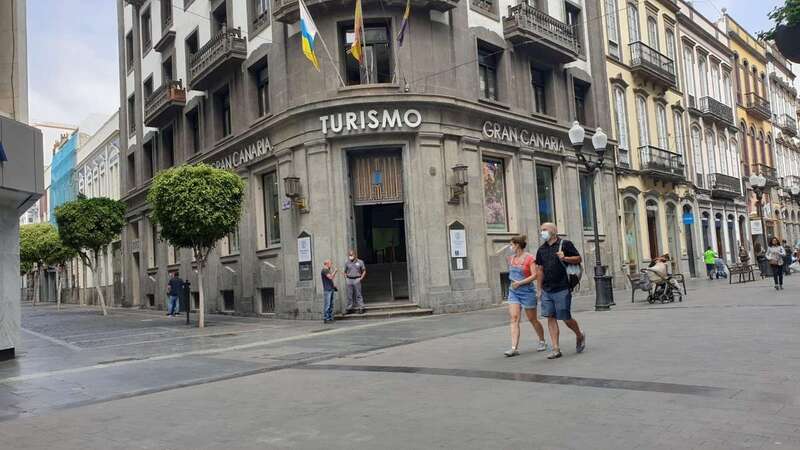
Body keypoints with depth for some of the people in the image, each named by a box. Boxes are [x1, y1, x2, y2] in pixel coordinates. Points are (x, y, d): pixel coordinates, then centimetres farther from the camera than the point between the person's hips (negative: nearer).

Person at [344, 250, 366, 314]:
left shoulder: (360, 262, 2)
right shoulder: (347, 263, 9)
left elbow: (364, 271, 7)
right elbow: (345, 272, 19)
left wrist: (361, 278, -4)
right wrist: (346, 276, 1)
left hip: (357, 279, -3)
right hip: (349, 280, 3)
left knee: (358, 294, -4)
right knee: (349, 295, 7)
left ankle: (361, 308, 1)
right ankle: (349, 308, 14)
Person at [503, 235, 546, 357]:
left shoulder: (530, 258, -10)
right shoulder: (511, 258, 8)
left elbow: (534, 275, -16)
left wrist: (520, 282, -20)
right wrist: (513, 281, 12)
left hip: (527, 291, -5)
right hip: (513, 292, 5)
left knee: (532, 319, 8)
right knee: (514, 318, -8)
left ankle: (542, 342, 30)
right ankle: (514, 348, -13)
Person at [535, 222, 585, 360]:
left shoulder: (565, 244, -1)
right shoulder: (541, 249, 13)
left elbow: (579, 258, 0)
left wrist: (565, 258, -18)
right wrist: (539, 289, 11)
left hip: (562, 289, -5)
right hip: (546, 291, 5)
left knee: (566, 318, 0)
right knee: (550, 318, 1)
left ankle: (580, 336, 29)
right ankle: (555, 349, 4)